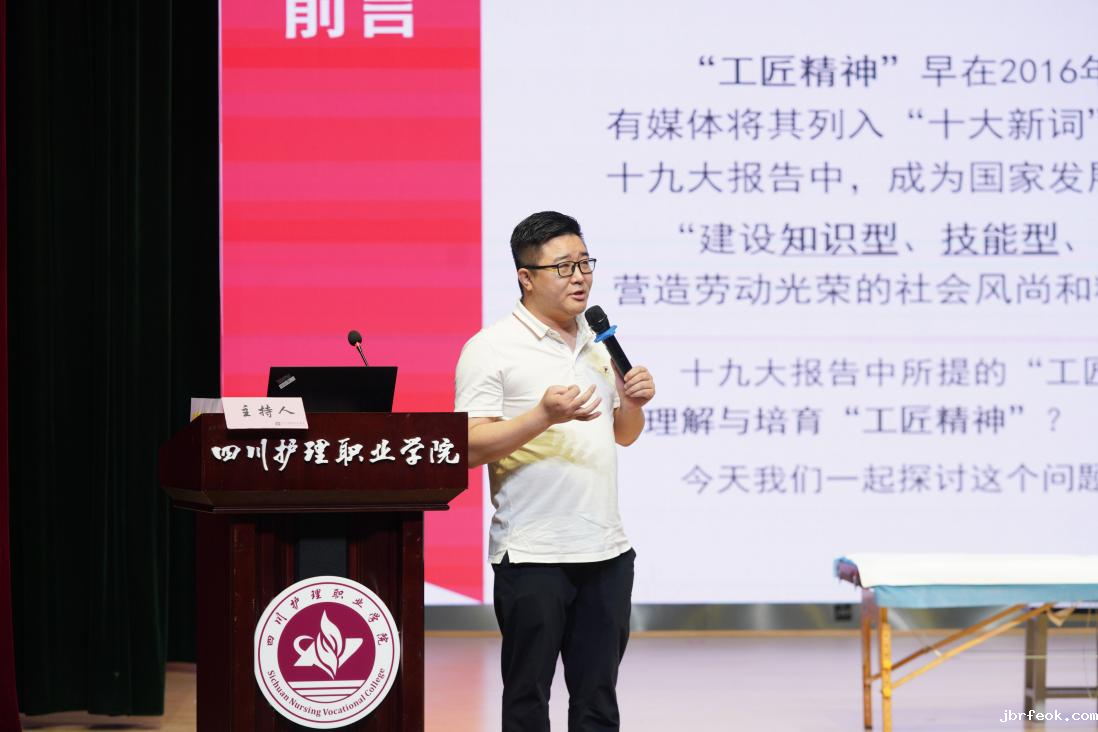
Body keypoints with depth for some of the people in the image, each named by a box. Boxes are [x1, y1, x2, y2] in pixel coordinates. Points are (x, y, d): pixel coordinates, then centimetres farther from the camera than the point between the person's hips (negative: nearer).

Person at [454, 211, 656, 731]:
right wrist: (544, 415, -24)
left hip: (606, 550, 6)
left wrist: (633, 403, 3)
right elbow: (471, 447, -13)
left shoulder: (597, 343, 16)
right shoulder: (491, 348, -5)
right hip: (533, 555, -6)